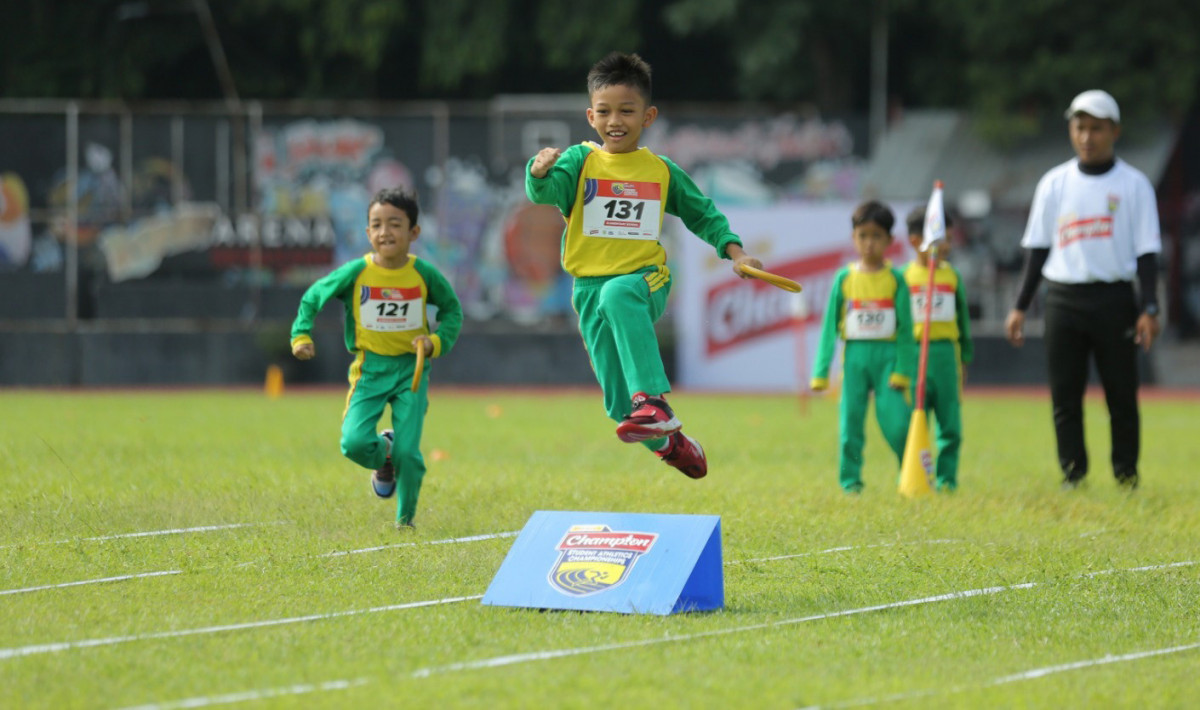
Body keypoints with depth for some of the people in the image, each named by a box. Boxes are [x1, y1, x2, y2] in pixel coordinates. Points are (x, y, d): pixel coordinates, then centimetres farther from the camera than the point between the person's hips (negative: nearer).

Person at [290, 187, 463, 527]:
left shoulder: (424, 274, -6)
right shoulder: (356, 272, -8)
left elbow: (452, 309, 10)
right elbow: (313, 297, 6)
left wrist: (437, 340, -7)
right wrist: (301, 335, -6)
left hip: (411, 369, 0)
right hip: (370, 368, 0)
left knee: (407, 452, -10)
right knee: (354, 443, -17)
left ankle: (405, 518, 16)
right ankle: (384, 457, 20)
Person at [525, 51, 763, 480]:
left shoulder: (661, 171, 7)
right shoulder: (581, 161, 1)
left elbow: (702, 214, 20)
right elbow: (546, 193, -18)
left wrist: (735, 252, 8)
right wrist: (541, 172, -40)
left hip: (645, 279, -1)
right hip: (591, 286, 1)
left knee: (618, 294, -40)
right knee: (620, 405, -1)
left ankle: (654, 402, -47)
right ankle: (669, 441, 32)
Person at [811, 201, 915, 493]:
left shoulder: (895, 279, 2)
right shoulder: (845, 278, 5)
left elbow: (906, 327, 1)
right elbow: (830, 326, 7)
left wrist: (902, 370, -6)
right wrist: (821, 372, 4)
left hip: (887, 356, -2)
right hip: (854, 356, 2)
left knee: (895, 419, -11)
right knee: (851, 417, 1)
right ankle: (850, 479, 10)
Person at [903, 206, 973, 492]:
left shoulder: (952, 275, 10)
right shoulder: (905, 275, 1)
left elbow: (963, 318, 16)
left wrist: (965, 357, 16)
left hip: (947, 353, 3)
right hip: (914, 352, -3)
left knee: (950, 422, 1)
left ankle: (946, 478, 7)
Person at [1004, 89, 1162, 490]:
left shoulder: (1133, 185, 2)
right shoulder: (1054, 183, 10)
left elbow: (1146, 252, 0)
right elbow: (1037, 247, 12)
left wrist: (1149, 308, -10)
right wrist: (1020, 307, 6)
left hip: (1115, 300, -2)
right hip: (1063, 301, 2)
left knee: (1121, 394, 0)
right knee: (1065, 395, 0)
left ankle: (1127, 479, 8)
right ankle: (1072, 476, 4)